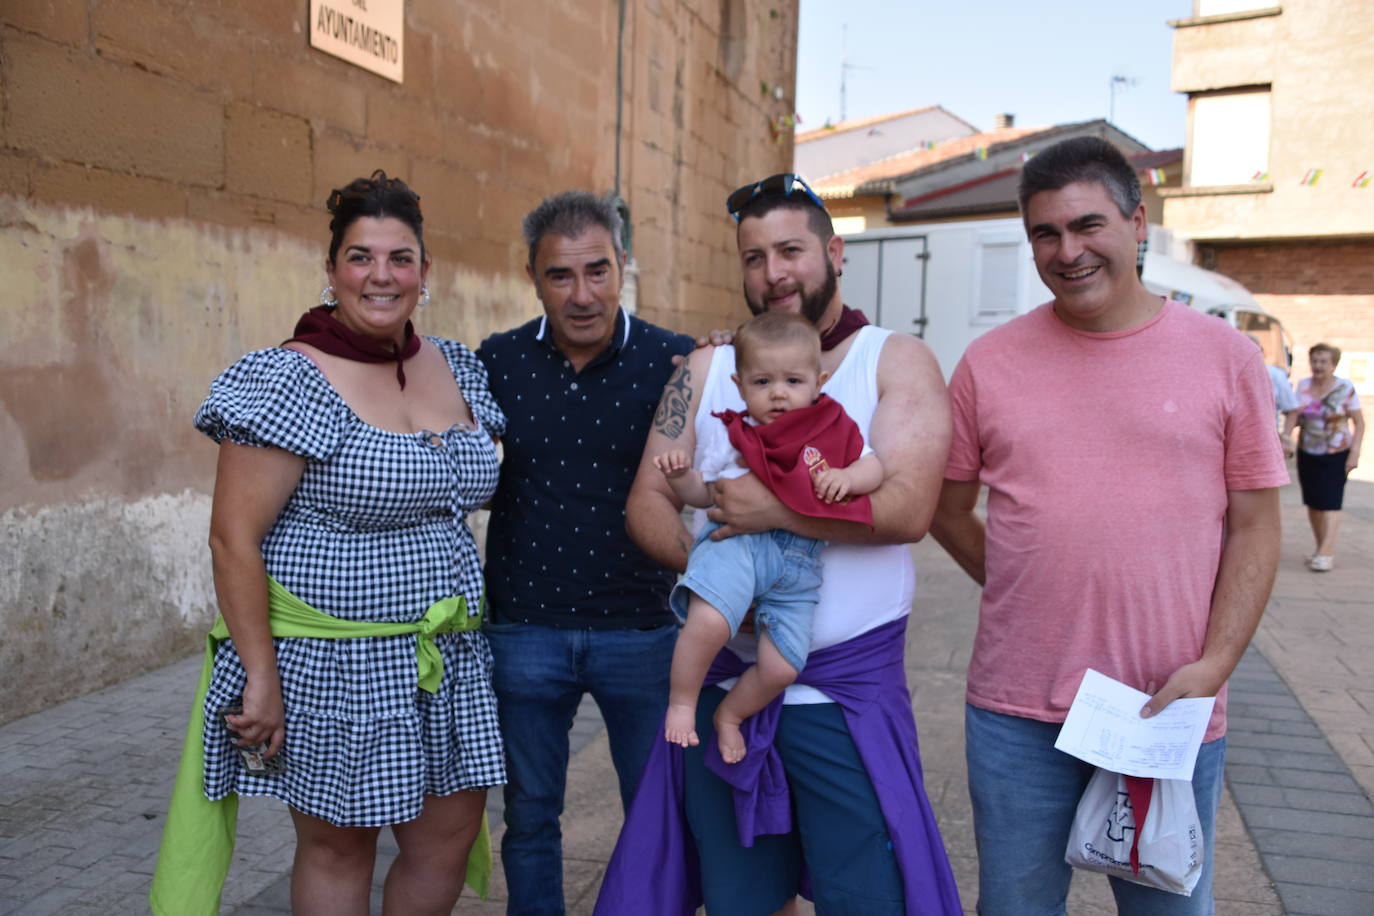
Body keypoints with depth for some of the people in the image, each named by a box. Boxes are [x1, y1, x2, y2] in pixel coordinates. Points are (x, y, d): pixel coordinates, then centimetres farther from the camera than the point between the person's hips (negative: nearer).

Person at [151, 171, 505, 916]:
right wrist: (260, 678, -17)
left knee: (450, 834, 13)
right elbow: (234, 539, -15)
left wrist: (468, 607, 13)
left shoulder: (456, 367, 7)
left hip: (443, 656, 6)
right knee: (339, 847, 9)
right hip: (332, 662, -6)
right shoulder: (293, 380, -13)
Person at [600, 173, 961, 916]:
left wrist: (775, 509, -21)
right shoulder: (705, 370, 9)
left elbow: (906, 507, -15)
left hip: (848, 689, -3)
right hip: (724, 681, 4)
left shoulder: (896, 361, -1)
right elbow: (647, 502, 3)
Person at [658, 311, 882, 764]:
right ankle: (681, 703, -4)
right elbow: (703, 493, 17)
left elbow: (874, 467, 11)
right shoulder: (730, 434, 11)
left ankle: (730, 714, 27)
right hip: (736, 541, -2)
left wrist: (848, 477, -10)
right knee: (708, 621, -31)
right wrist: (680, 475, -5)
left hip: (799, 562, 2)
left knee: (781, 667, -4)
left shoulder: (833, 429, 13)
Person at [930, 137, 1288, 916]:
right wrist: (1036, 590, -1)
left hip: (1172, 715, 0)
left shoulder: (1226, 356, -1)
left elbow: (1255, 528, 0)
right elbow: (949, 510, 9)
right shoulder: (989, 363, 2)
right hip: (1017, 713, 1)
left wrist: (1213, 666, -10)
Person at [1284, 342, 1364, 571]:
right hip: (1307, 453, 4)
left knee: (1330, 501, -11)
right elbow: (1295, 415, 2)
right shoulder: (1303, 386, 5)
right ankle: (1320, 548, 18)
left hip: (1337, 454, -4)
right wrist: (1286, 434, -18)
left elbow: (1359, 423, -4)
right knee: (1312, 502, 6)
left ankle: (1326, 552, -13)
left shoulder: (1345, 388, -5)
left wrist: (1355, 453, -12)